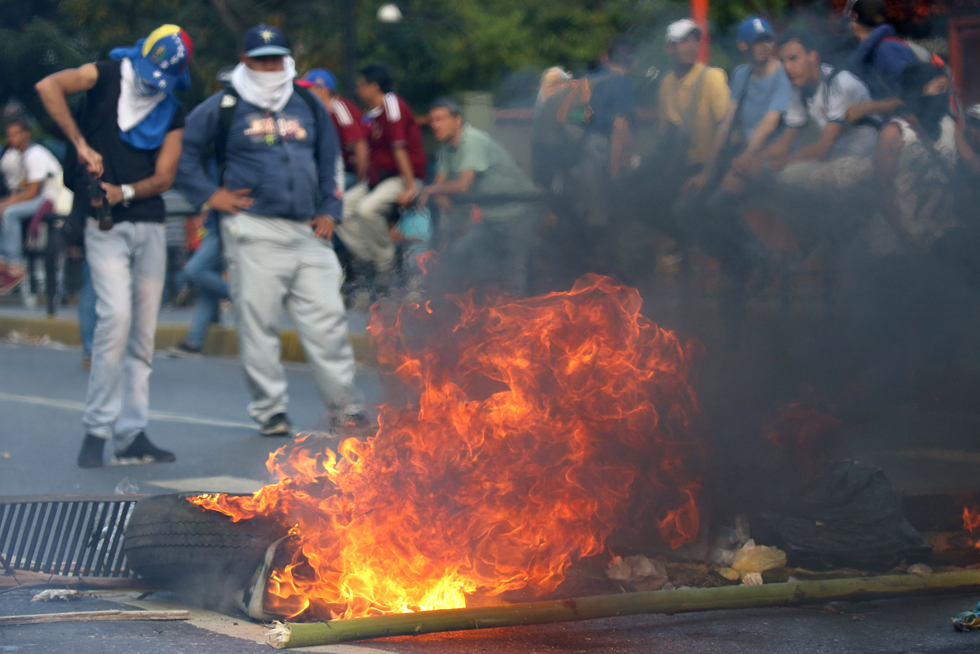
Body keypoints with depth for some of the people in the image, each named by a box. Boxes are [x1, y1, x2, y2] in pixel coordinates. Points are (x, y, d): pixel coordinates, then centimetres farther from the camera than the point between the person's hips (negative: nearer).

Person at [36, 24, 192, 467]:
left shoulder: (172, 114, 10)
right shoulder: (108, 76, -1)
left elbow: (164, 178, 3)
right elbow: (48, 86, -17)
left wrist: (124, 192, -14)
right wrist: (80, 143, -21)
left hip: (150, 224, 5)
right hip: (106, 226, -5)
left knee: (143, 333, 5)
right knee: (116, 315, -19)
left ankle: (132, 436, 12)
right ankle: (96, 430, -11)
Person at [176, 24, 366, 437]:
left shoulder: (309, 106, 16)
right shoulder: (223, 107, 3)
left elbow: (329, 163, 23)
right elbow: (182, 151, 5)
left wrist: (329, 211, 12)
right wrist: (209, 194, -3)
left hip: (308, 232, 3)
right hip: (254, 232, -3)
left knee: (326, 316, 0)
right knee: (258, 321, -3)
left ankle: (343, 402, 8)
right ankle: (270, 410, 6)